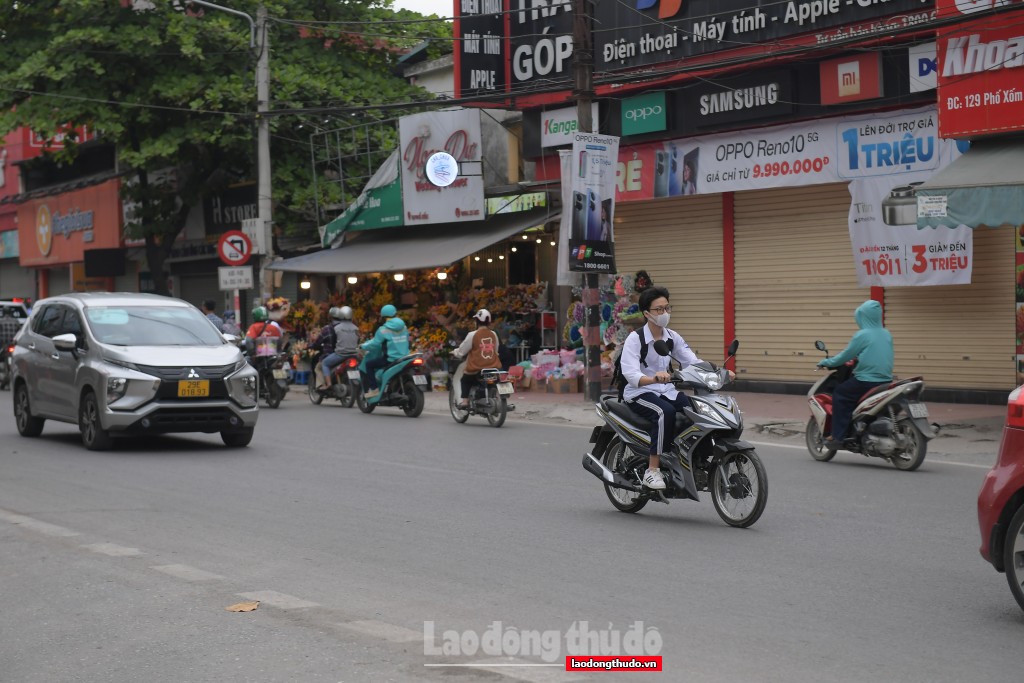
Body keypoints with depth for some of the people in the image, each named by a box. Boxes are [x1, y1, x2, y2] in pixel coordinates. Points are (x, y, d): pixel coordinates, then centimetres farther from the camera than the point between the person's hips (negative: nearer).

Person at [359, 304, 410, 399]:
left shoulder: (383, 330, -10)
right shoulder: (404, 327, 8)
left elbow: (375, 344, -9)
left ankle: (374, 389, -2)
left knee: (369, 364, 7)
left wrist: (363, 346, 9)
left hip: (391, 359, -7)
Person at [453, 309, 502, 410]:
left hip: (476, 369, -4)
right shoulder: (493, 335, 2)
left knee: (465, 380, 21)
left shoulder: (472, 335, -11)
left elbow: (461, 351, -3)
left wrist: (455, 352, 19)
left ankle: (464, 401, 6)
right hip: (493, 367, 4)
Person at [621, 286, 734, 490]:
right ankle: (652, 471, -30)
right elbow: (630, 374, -26)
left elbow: (693, 362, 0)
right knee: (665, 412, -36)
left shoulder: (672, 338, 9)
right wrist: (653, 379, -47)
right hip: (639, 393, -6)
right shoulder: (635, 339, -12)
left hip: (667, 391, 6)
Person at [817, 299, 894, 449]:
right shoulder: (886, 334, 9)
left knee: (839, 393, 4)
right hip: (886, 381, 8)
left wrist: (826, 362, 10)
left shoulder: (862, 335, -11)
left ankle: (838, 437, -3)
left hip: (867, 381, -8)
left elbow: (846, 355, -5)